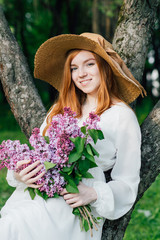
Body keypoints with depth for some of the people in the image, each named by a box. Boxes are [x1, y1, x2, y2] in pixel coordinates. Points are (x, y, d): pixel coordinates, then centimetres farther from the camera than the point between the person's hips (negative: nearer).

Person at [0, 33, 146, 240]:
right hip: (32, 196, 5)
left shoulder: (122, 116, 3)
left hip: (72, 207, -5)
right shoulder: (59, 110, 20)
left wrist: (92, 194, -15)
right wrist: (19, 174, -5)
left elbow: (127, 183, 2)